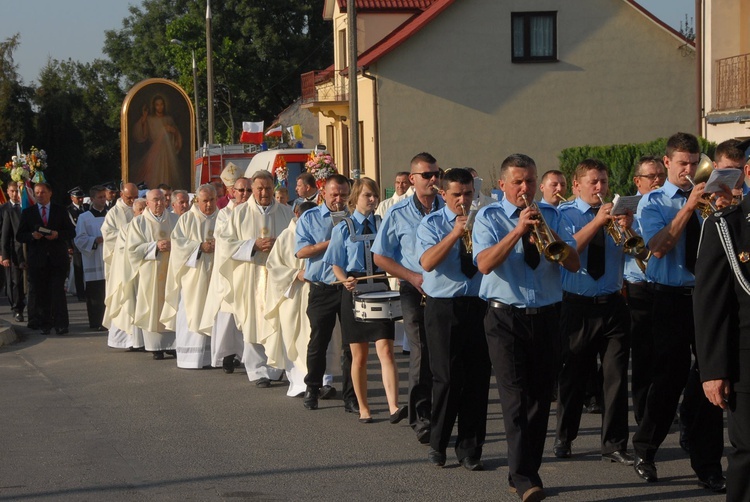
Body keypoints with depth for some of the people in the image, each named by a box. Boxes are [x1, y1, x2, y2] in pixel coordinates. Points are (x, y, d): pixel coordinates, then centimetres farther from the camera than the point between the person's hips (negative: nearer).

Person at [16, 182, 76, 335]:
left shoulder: (61, 211, 9)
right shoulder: (27, 212, 10)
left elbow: (71, 232, 7)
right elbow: (19, 236, 7)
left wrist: (58, 234, -12)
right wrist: (32, 236, -13)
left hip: (57, 258, -1)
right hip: (37, 259, 1)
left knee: (58, 292, -8)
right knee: (41, 293, 2)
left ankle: (61, 324, -8)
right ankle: (45, 325, 8)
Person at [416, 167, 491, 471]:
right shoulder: (431, 225, 2)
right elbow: (427, 262, -15)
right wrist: (455, 234, -21)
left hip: (478, 306, 3)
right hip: (443, 309, -3)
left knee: (477, 379, 2)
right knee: (447, 378, -3)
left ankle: (469, 450, 11)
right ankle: (437, 446, 12)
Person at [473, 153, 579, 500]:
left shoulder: (551, 216, 9)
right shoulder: (489, 218, 0)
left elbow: (574, 264, 0)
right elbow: (485, 264, -15)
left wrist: (548, 233, -16)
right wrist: (518, 230, -23)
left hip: (546, 316, 4)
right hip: (505, 316, -4)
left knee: (541, 397, 6)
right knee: (516, 396, -13)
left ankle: (526, 471, 17)